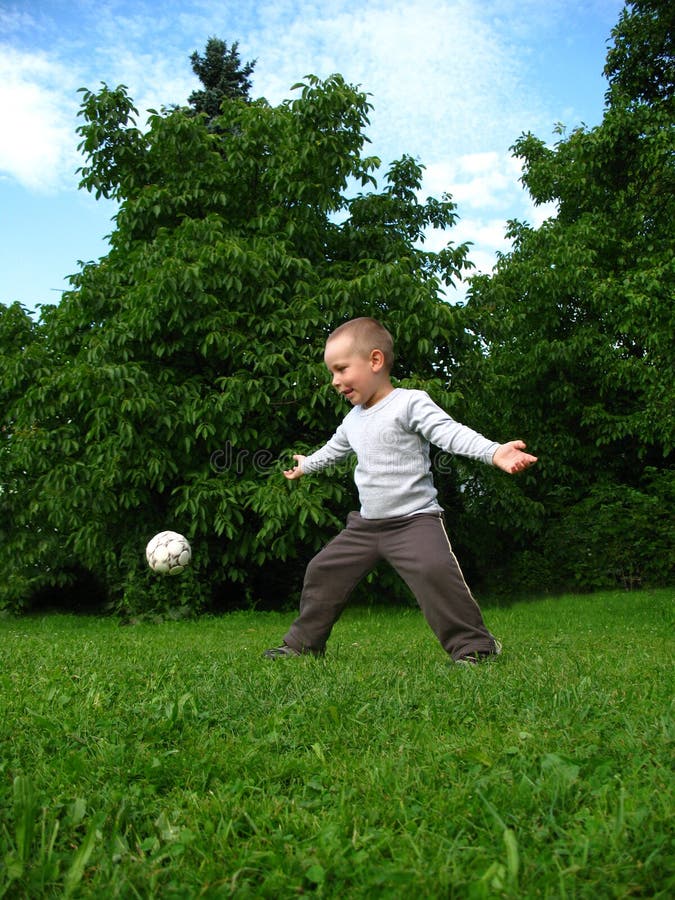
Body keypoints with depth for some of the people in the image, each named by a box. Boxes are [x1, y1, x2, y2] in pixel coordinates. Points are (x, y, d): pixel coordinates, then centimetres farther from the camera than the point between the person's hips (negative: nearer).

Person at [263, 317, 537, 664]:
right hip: (365, 525, 8)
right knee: (323, 571, 11)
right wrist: (306, 465, 49)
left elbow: (451, 433, -26)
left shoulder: (411, 403, -12)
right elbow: (333, 450, 33)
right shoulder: (352, 420, 12)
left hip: (415, 519, -7)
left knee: (435, 572, -30)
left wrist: (494, 452, -43)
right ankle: (303, 642, 28)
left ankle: (473, 645, -14)